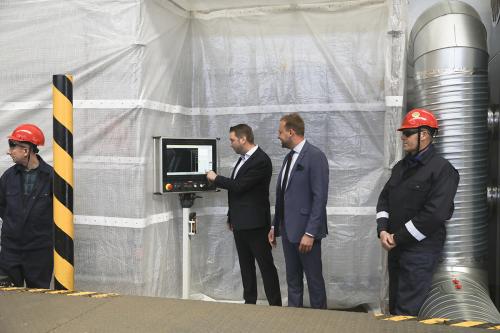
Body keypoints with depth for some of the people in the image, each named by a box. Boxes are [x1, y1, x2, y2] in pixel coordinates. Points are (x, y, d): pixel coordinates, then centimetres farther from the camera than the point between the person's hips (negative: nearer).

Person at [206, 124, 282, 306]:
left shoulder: (261, 160, -16)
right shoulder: (243, 158, 13)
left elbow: (239, 186, -22)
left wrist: (216, 178, -8)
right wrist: (231, 217, 19)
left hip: (255, 223, -9)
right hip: (240, 223, 9)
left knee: (265, 264, -1)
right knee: (245, 265, 14)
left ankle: (275, 304, 6)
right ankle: (249, 302, 22)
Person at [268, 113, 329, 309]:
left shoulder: (315, 156, -12)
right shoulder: (289, 157, 13)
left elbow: (320, 198, -17)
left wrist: (309, 233, -20)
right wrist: (275, 226, 15)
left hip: (305, 231, -8)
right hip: (288, 229, 8)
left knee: (314, 280, 4)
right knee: (292, 280, 14)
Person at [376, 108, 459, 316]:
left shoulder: (442, 169, -12)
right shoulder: (401, 166, 12)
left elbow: (435, 214, -20)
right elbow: (384, 199, 13)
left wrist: (398, 238, -15)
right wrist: (383, 230, -5)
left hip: (421, 249, -7)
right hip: (395, 246, 7)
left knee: (406, 310, -3)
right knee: (394, 306, 16)